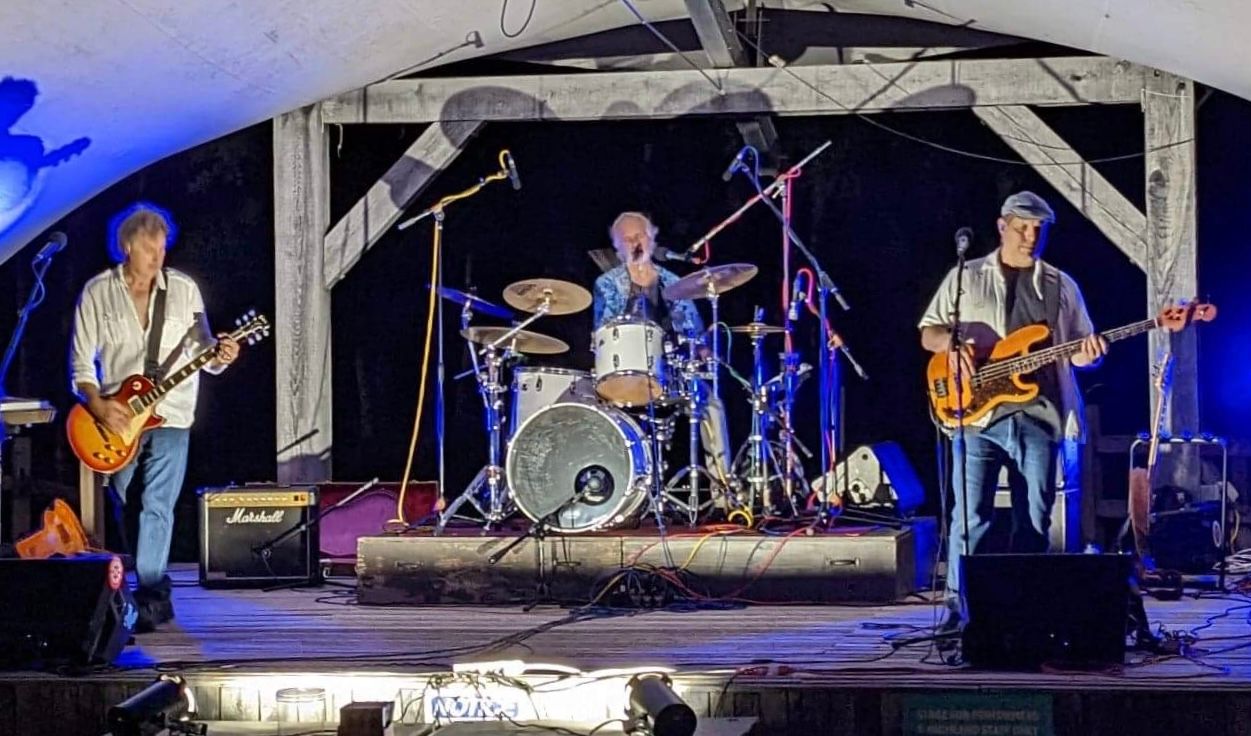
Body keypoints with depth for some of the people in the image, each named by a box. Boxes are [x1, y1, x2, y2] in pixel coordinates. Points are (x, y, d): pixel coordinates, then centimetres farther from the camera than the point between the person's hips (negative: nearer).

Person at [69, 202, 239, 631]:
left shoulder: (183, 290, 4)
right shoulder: (97, 293, 1)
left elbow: (202, 352, 7)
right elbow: (81, 363, 1)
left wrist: (219, 357, -17)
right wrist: (99, 406, -14)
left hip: (169, 417, -1)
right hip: (116, 419, 1)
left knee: (157, 508, -12)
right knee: (119, 511, 8)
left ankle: (149, 596, -12)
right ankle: (157, 595, 20)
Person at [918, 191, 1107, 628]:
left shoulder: (1061, 287, 15)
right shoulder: (967, 278, 11)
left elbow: (1081, 352, 15)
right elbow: (928, 334, 11)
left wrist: (1089, 353, -9)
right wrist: (950, 344, -12)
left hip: (1038, 417, 2)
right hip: (977, 414, -2)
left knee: (1034, 521, 2)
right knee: (970, 518, -7)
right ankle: (959, 606, -1)